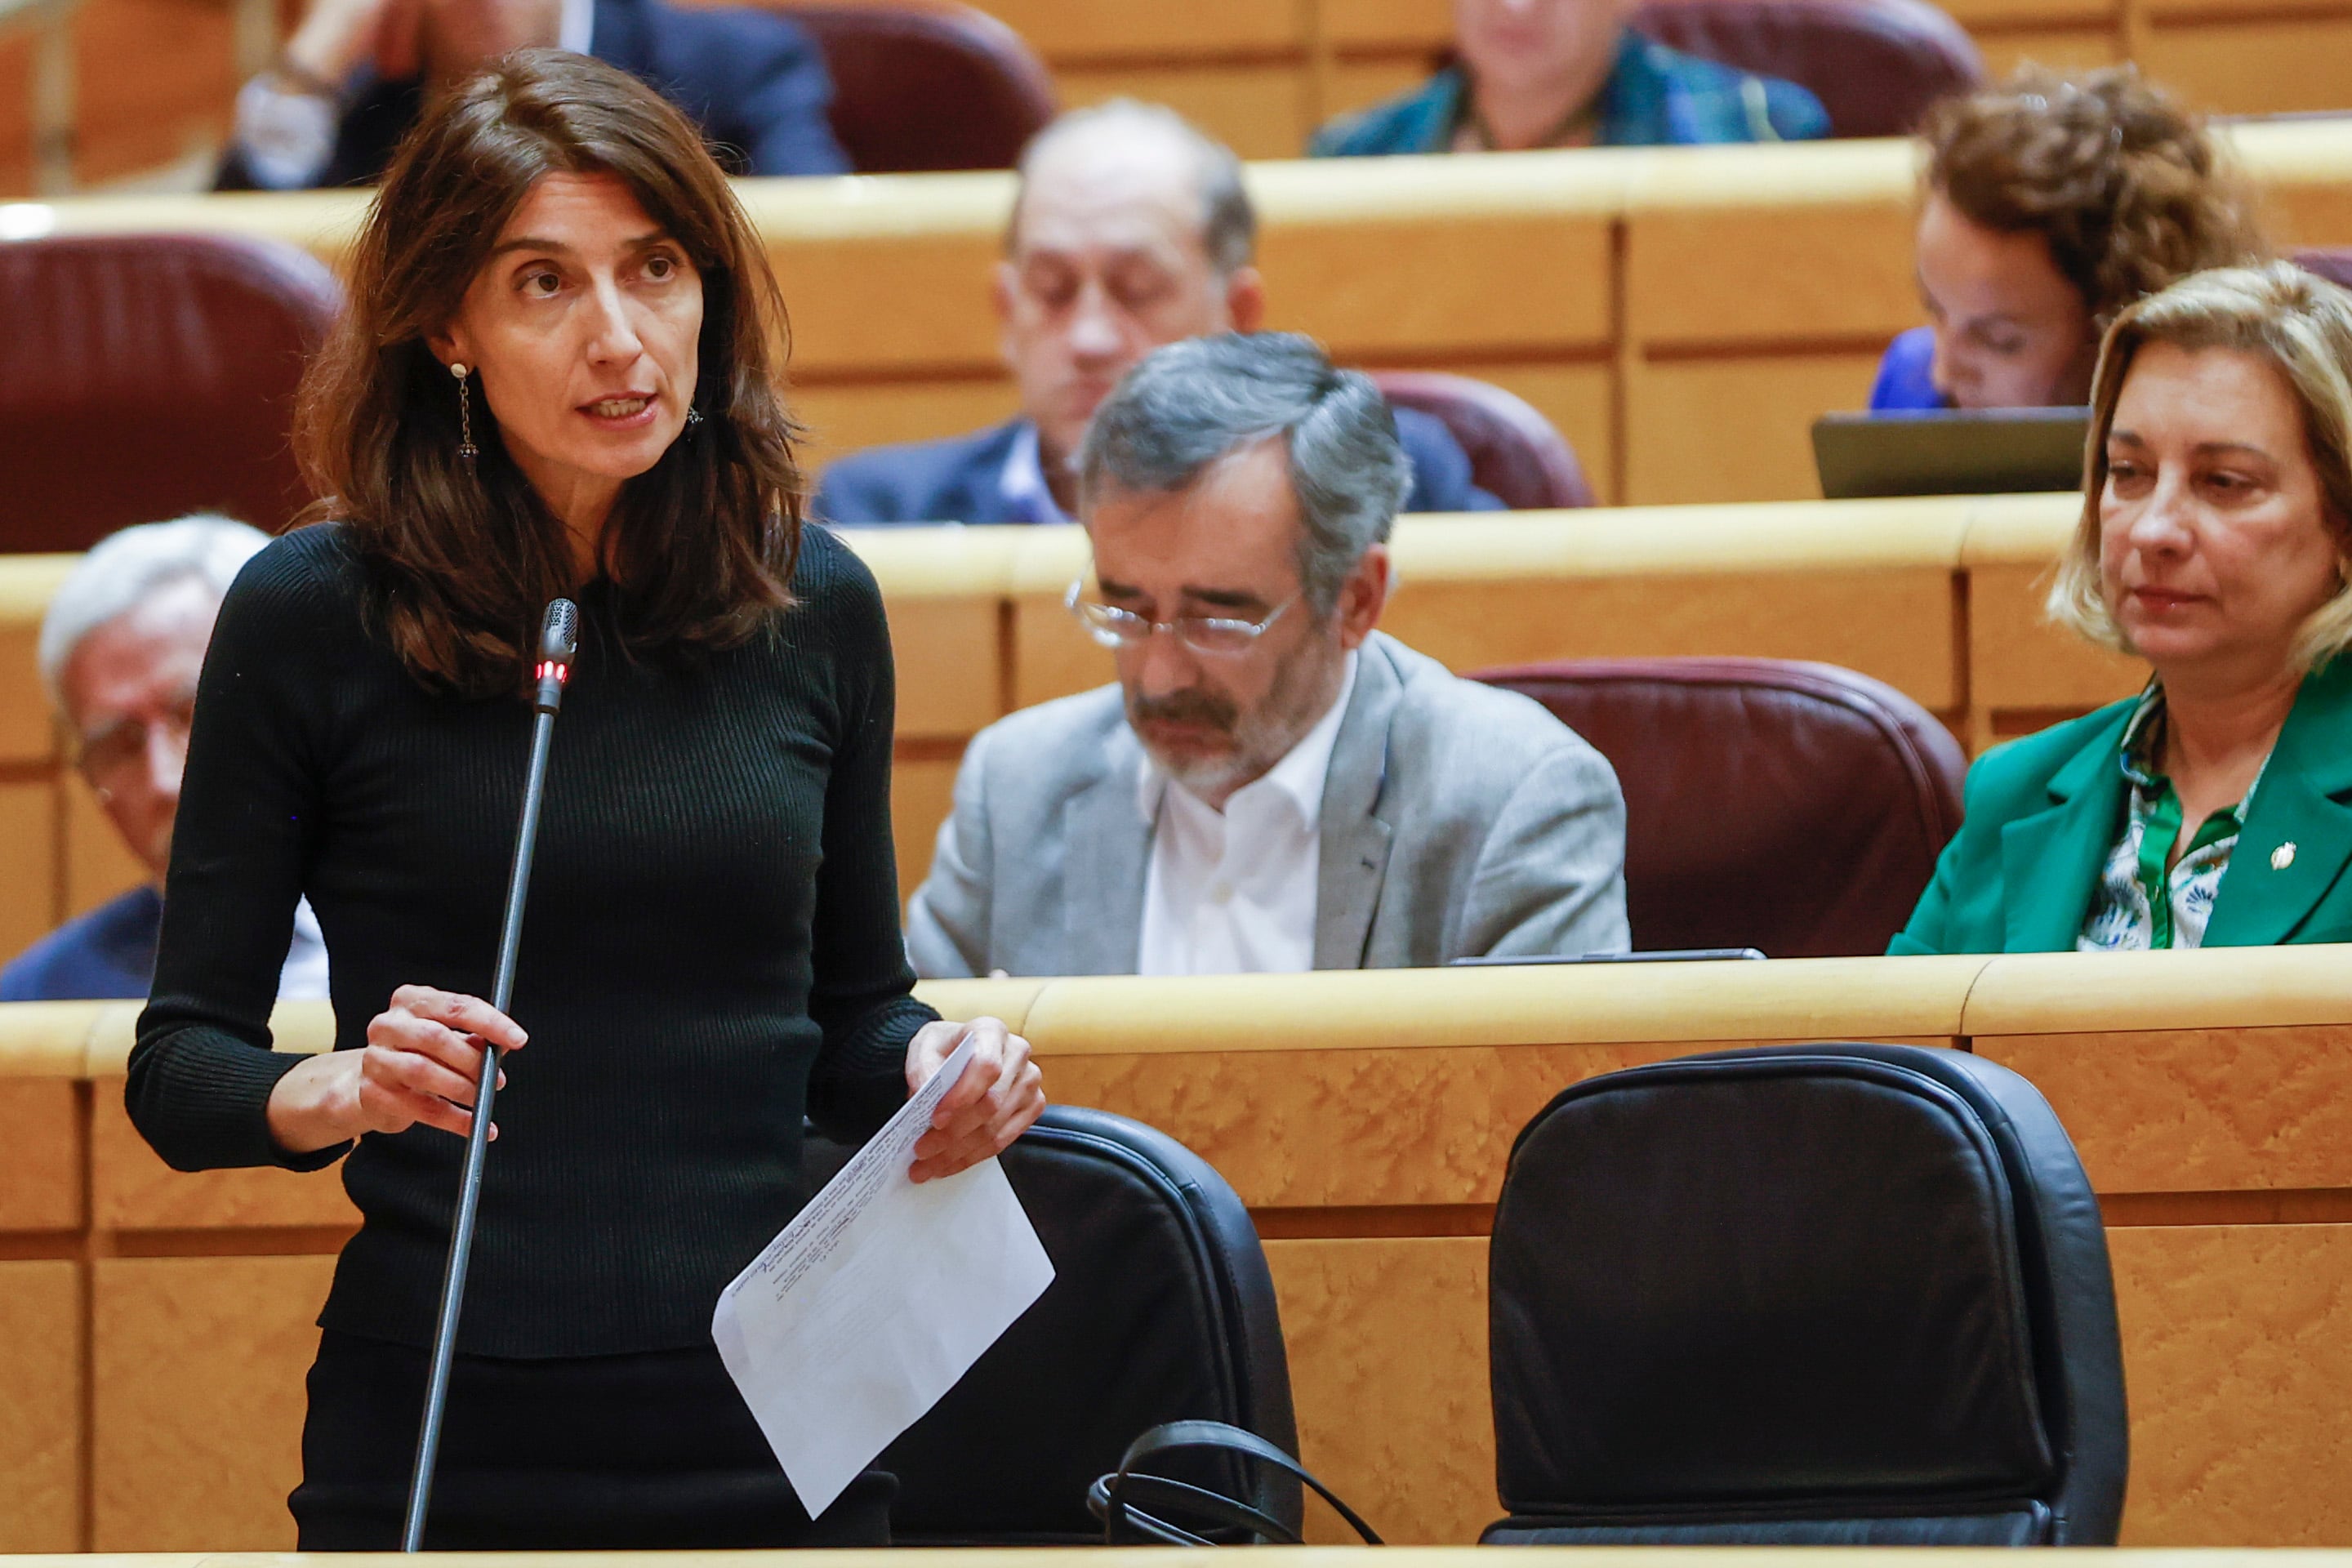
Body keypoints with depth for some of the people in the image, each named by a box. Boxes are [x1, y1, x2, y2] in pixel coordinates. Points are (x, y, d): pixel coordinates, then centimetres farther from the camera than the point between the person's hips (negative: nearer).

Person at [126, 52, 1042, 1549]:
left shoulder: (814, 606, 5)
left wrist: (932, 1065, -5)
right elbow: (179, 1060, -1)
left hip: (773, 1431, 3)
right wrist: (329, 1092, -21)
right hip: (442, 1428, -3)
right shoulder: (311, 617, -4)